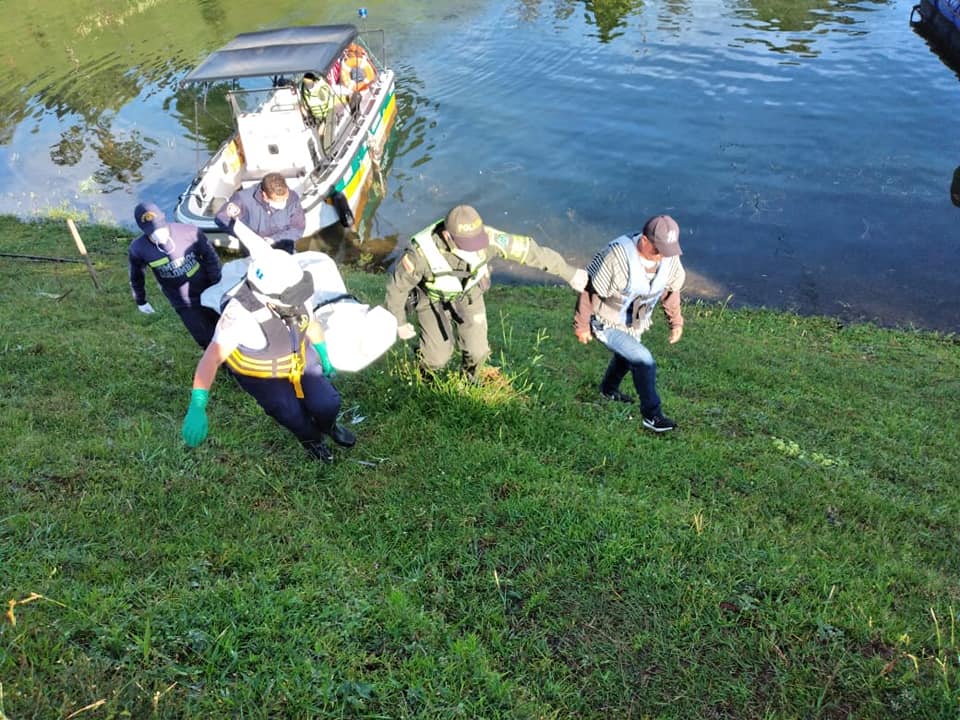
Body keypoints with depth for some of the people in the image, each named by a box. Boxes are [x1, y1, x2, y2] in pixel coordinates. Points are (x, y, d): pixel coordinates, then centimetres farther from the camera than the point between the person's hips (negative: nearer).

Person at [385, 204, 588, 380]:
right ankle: (426, 377, 35)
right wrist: (399, 323, -12)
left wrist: (570, 273, -20)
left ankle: (471, 378, 36)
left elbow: (529, 250, -26)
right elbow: (398, 284, -23)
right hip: (432, 297, -2)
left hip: (467, 292, 2)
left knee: (477, 349, 0)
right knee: (439, 354, -3)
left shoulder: (486, 238, -36)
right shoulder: (422, 251, -41)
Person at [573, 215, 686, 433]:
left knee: (627, 355, 30)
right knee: (643, 361, -17)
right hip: (606, 323, -7)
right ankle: (652, 415, 0)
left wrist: (676, 321, 6)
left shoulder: (670, 257, -18)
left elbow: (671, 288, 2)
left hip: (634, 322, 7)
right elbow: (590, 289, -25)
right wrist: (581, 325, -17)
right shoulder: (617, 256, -36)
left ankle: (609, 389, 59)